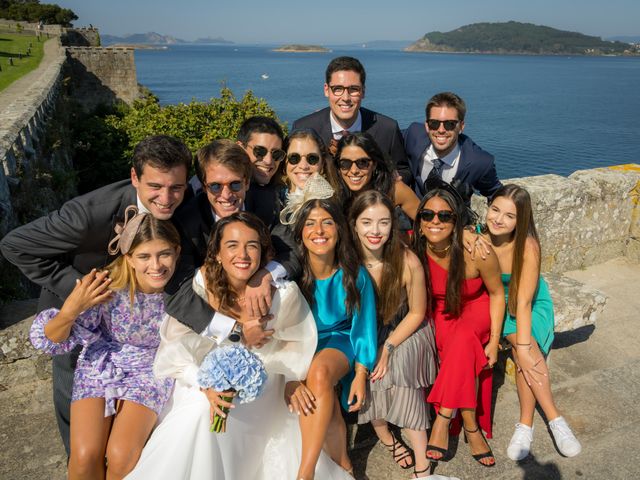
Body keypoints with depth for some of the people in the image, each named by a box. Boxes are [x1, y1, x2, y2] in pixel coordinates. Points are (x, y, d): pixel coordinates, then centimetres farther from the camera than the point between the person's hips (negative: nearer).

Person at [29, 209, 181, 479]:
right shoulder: (108, 287, -25)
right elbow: (52, 341, -15)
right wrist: (69, 311, -36)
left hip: (152, 369, 0)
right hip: (102, 365, 0)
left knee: (121, 458, -18)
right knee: (84, 457, -16)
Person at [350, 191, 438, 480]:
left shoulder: (408, 262, -22)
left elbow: (417, 313, -9)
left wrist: (387, 349, -16)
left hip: (404, 333, -1)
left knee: (399, 365, -25)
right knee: (365, 372, -21)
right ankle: (384, 435, 10)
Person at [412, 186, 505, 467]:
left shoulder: (477, 252, -27)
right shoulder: (415, 249, -21)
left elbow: (496, 293, -9)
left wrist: (494, 340, -12)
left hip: (476, 309, -1)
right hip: (440, 313, 2)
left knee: (462, 338, -33)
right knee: (461, 349, -28)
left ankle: (443, 420, -23)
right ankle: (471, 428, -14)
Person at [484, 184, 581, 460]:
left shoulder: (527, 246, -26)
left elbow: (523, 302, -24)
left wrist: (524, 347, -29)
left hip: (532, 305, -1)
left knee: (526, 353, -27)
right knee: (526, 351, -26)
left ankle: (526, 425, -12)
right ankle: (554, 418, -14)